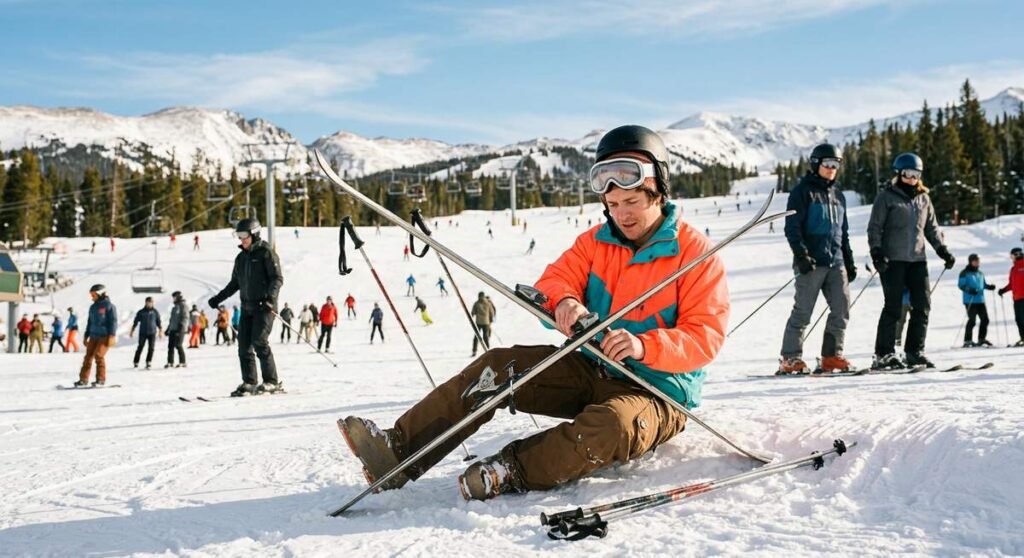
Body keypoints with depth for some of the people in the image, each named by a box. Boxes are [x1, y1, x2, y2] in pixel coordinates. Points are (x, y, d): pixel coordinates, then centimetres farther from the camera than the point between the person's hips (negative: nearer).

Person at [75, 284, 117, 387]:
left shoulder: (109, 306, -3)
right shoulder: (93, 307, 18)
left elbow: (113, 321, -8)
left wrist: (112, 336, -15)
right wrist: (86, 336, 21)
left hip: (104, 336, -7)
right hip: (93, 336, 7)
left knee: (99, 355, -16)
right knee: (88, 356, 0)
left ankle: (101, 379, -8)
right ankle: (83, 379, 2)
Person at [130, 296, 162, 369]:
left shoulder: (155, 312, 5)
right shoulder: (141, 312, 2)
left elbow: (158, 322, 13)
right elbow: (135, 322, 8)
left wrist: (160, 330, 10)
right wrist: (132, 331, 6)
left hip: (152, 333, 1)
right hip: (143, 333, -1)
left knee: (151, 348, -9)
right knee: (140, 348, -1)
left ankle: (148, 363, -5)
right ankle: (135, 362, 11)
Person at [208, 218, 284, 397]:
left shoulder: (266, 253, -5)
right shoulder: (241, 257, 16)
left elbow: (277, 278, -11)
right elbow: (235, 283, 24)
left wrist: (270, 297, -25)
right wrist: (218, 298, 18)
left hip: (264, 306, -7)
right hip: (247, 307, 7)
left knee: (259, 341, -16)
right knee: (244, 345, 1)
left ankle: (271, 382, -10)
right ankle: (249, 383, 6)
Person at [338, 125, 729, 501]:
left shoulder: (696, 253, -10)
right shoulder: (596, 242, 8)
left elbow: (705, 337, -17)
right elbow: (556, 278, -1)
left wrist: (644, 346, -35)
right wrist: (564, 301, -28)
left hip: (657, 392, -5)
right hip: (592, 372, 5)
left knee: (614, 424, -41)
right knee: (498, 365, -12)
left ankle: (513, 471, -31)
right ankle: (400, 450, -19)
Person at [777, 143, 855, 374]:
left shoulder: (837, 195, 20)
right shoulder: (803, 191, -1)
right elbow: (792, 227, -8)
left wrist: (849, 260, 20)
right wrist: (801, 255, -17)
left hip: (836, 262, 7)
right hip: (811, 262, -7)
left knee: (842, 309, 1)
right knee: (802, 311, -6)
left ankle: (832, 355, 11)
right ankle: (790, 359, 0)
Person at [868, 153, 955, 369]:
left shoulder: (923, 198, 16)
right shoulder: (887, 197, 1)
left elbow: (932, 228, 21)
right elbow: (874, 227, -2)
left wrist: (942, 250, 10)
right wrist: (876, 252, -13)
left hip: (917, 259, 5)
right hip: (893, 260, -5)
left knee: (922, 305, 0)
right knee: (893, 307, -8)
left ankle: (915, 351, 9)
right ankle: (884, 354, -3)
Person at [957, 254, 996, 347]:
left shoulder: (980, 273, 18)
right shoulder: (965, 273, -3)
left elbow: (983, 284, 24)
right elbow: (961, 285, -8)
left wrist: (989, 286, 3)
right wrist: (969, 290, -25)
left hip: (980, 300, 7)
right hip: (970, 300, -7)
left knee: (985, 319, 3)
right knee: (972, 320, -11)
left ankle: (981, 339, 17)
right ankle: (967, 341, -3)